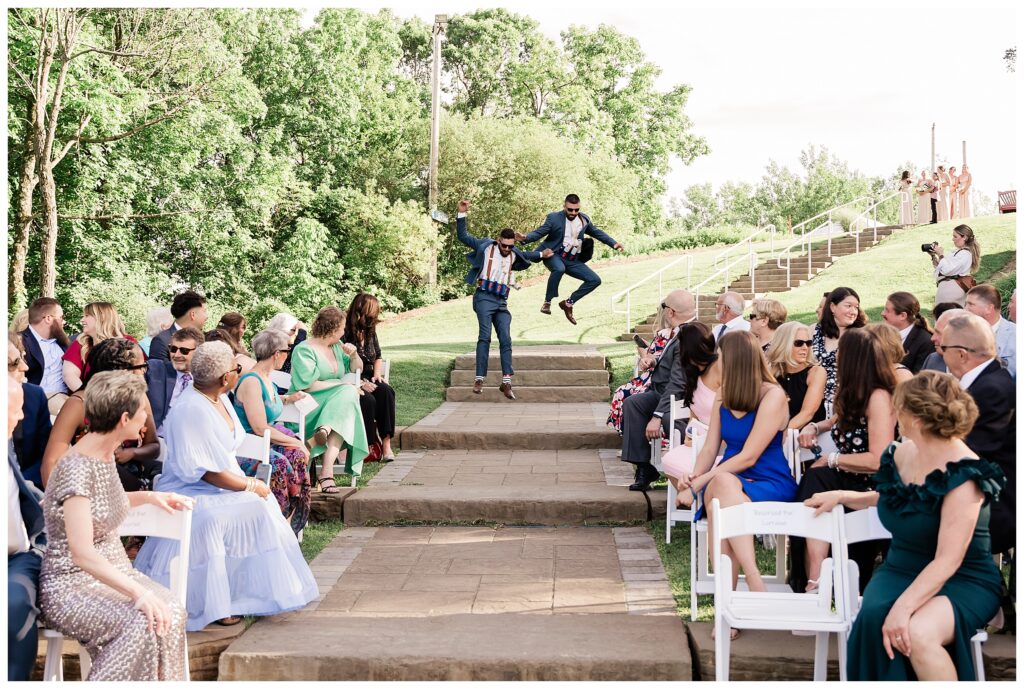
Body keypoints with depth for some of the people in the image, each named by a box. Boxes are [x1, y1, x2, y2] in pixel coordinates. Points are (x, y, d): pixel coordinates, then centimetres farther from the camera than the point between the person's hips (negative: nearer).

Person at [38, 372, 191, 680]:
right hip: (70, 585, -8)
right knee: (141, 623, -31)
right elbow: (82, 554, -29)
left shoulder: (107, 454, 6)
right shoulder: (76, 468, -22)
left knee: (171, 611, -20)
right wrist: (138, 591, -36)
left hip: (111, 571, 8)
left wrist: (148, 496, 18)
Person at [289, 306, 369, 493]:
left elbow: (356, 370, 29)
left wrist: (353, 355, 6)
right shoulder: (304, 350, -8)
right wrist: (341, 383, -13)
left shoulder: (337, 346, 18)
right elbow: (308, 385, -19)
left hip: (335, 401, 7)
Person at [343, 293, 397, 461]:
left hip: (367, 378, 6)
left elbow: (378, 357, 21)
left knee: (386, 391, -25)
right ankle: (371, 446, -23)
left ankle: (386, 444, -30)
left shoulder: (370, 331, 10)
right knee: (368, 399, -34)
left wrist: (377, 374, 1)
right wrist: (359, 382, -23)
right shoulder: (346, 333, -13)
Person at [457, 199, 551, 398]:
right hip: (484, 298, -5)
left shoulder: (513, 255, 21)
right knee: (485, 336, -16)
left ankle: (506, 381, -5)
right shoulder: (485, 246, 6)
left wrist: (541, 254, 48)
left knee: (506, 339, -5)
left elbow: (525, 255, 45)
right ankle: (479, 379, -16)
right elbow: (463, 236, 8)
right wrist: (462, 214, 1)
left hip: (502, 302, 5)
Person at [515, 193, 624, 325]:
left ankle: (568, 303, 6)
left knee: (595, 280, -4)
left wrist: (613, 244, 11)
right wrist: (525, 238, -29)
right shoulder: (554, 218, -8)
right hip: (554, 255, -6)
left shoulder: (584, 219, 7)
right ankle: (547, 302, -24)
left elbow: (597, 232, 18)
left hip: (572, 261, 6)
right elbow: (539, 232, -9)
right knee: (559, 268, -41)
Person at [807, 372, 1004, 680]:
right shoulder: (901, 453, 3)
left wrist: (904, 606, -34)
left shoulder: (963, 474, -19)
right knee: (873, 619, -29)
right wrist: (841, 496, 18)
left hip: (962, 583, -5)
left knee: (917, 633, -36)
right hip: (901, 570, 6)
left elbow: (947, 561, -24)